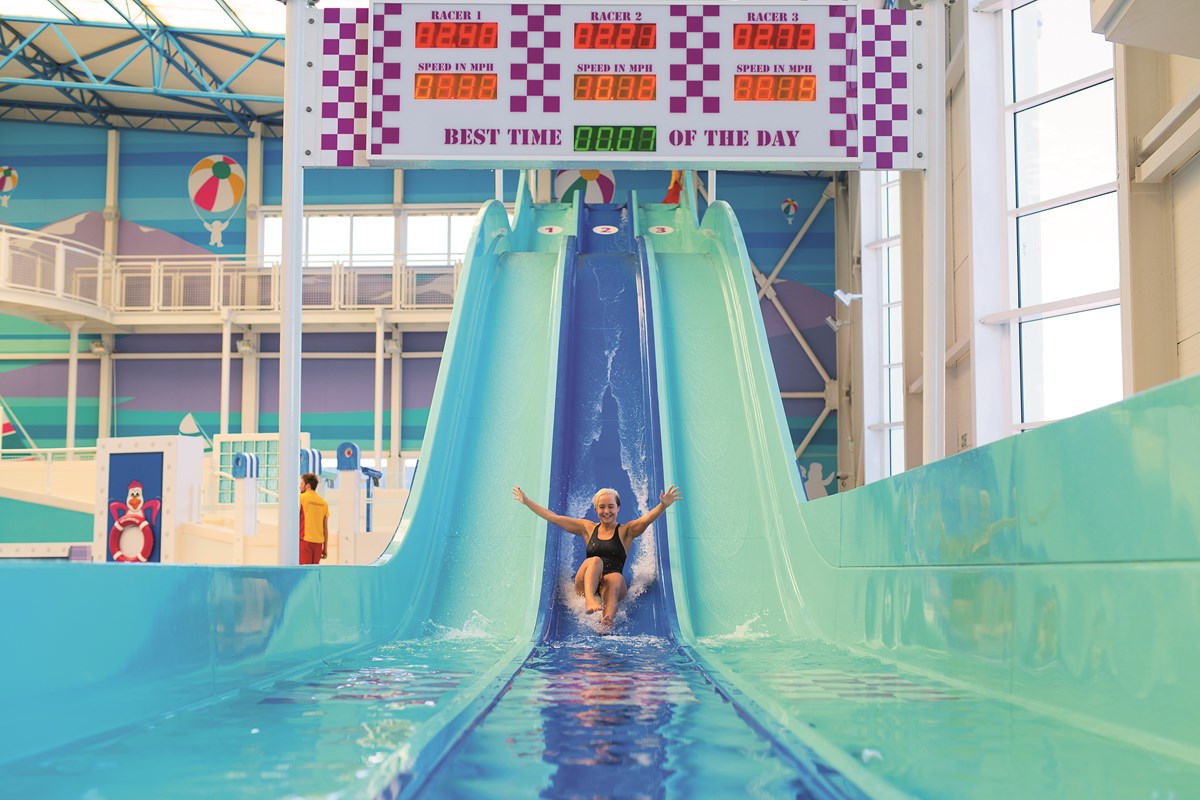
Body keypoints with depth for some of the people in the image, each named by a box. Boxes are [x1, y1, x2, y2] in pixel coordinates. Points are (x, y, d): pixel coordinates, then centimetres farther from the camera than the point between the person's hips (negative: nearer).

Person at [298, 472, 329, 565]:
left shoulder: (301, 498, -3)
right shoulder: (323, 502, 11)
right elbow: (325, 528, 12)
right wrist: (325, 547, 16)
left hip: (304, 540, -5)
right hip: (318, 542, 5)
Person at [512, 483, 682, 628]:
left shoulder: (625, 531, 10)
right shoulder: (588, 528, 18)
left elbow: (647, 519, -10)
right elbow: (553, 518, 18)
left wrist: (663, 506, -30)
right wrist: (526, 501, 16)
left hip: (611, 587, -2)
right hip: (586, 583, 2)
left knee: (616, 577, -36)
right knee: (595, 561, -29)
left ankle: (607, 620, -65)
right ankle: (589, 600, -59)